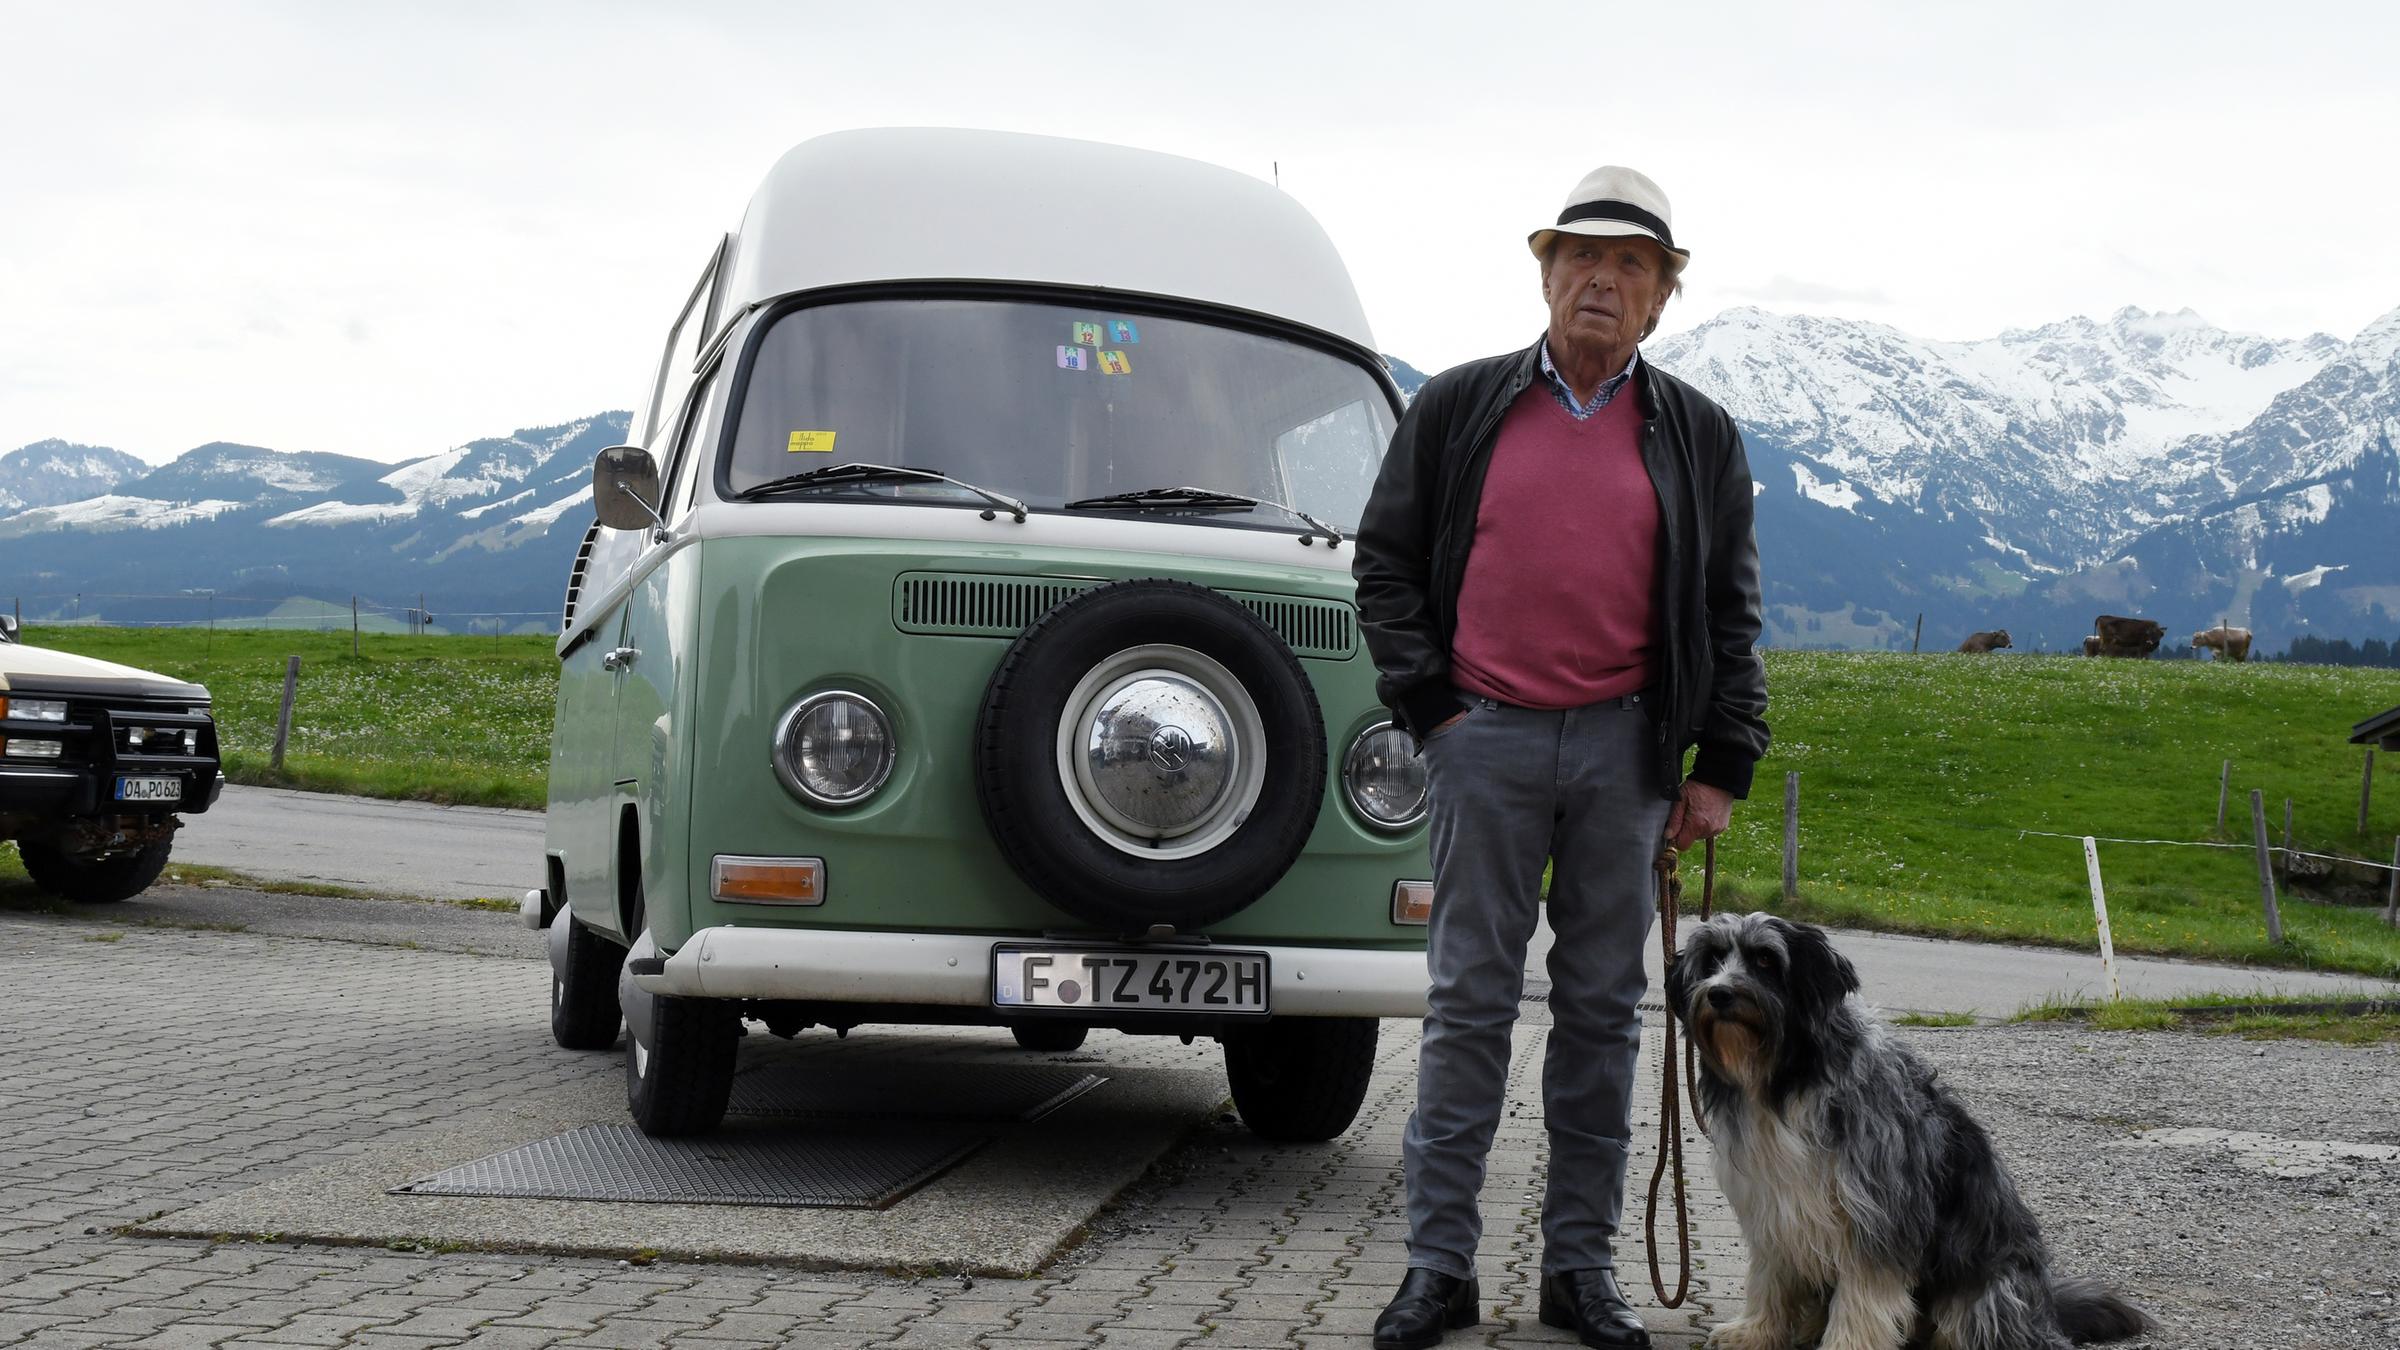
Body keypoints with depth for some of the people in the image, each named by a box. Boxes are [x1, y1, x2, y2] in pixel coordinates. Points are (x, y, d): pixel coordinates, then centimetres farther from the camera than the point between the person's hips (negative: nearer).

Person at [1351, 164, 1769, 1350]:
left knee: (1602, 1007, 6)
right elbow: (1386, 562, 8)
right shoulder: (1456, 409, 7)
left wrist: (1722, 765, 3)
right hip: (1487, 739, -1)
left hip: (1625, 745, 1)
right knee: (1470, 1002, 0)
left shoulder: (1697, 437, 10)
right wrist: (1427, 706, -1)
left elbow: (1730, 613, 10)